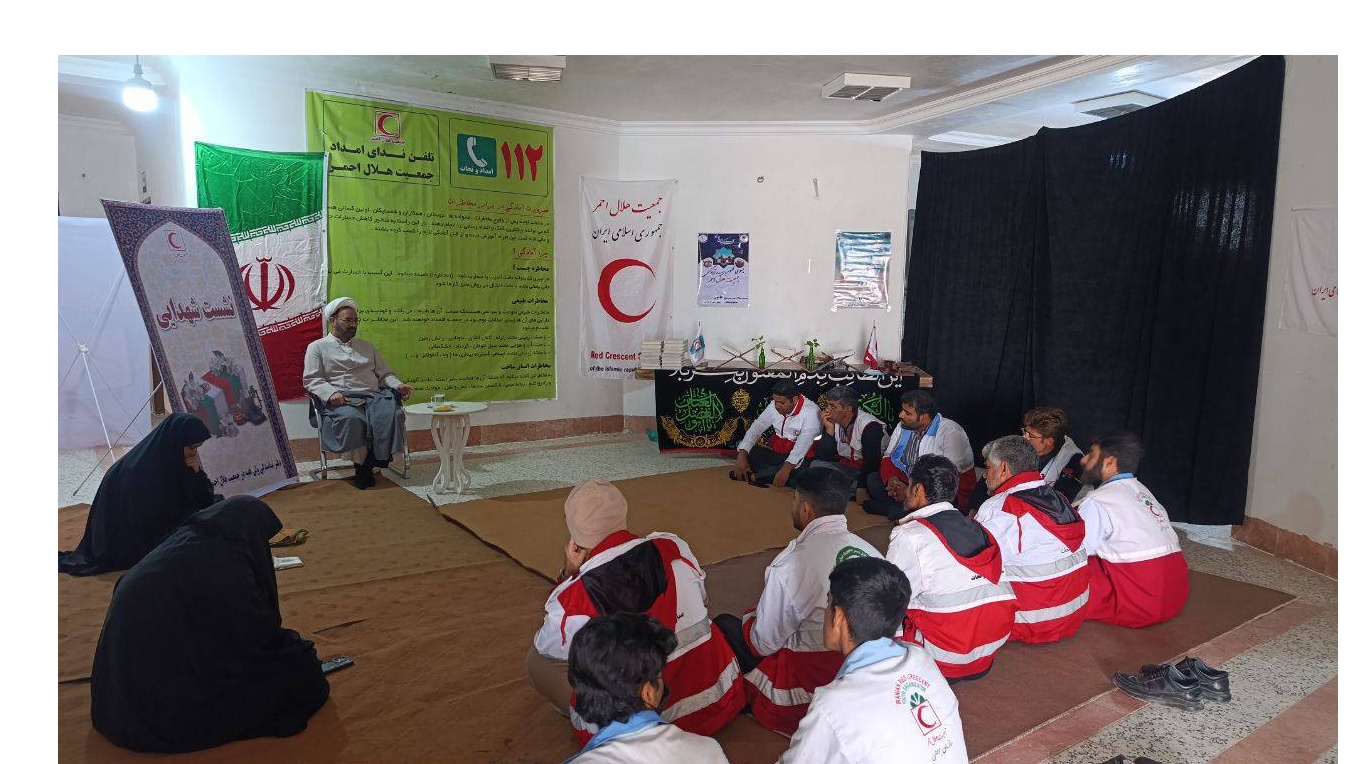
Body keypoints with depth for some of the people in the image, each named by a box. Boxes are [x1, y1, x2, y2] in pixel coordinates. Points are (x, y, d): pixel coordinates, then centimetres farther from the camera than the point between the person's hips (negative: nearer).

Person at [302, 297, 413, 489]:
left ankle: (367, 465, -22)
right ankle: (361, 462, -20)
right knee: (351, 419, -39)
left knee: (392, 415, -31)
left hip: (373, 396, 4)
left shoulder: (366, 346, 30)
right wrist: (331, 393, -16)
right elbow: (311, 379, 4)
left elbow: (384, 373, 25)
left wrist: (398, 385, 2)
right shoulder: (317, 347, 16)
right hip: (341, 401, -3)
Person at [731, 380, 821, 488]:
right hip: (776, 454, 5)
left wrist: (787, 467, -45)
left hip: (799, 458, -5)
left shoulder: (811, 412, -18)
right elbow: (755, 429, -4)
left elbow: (803, 444, -31)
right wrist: (742, 456, -20)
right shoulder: (774, 406, 0)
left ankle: (753, 476, -28)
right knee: (748, 451, -15)